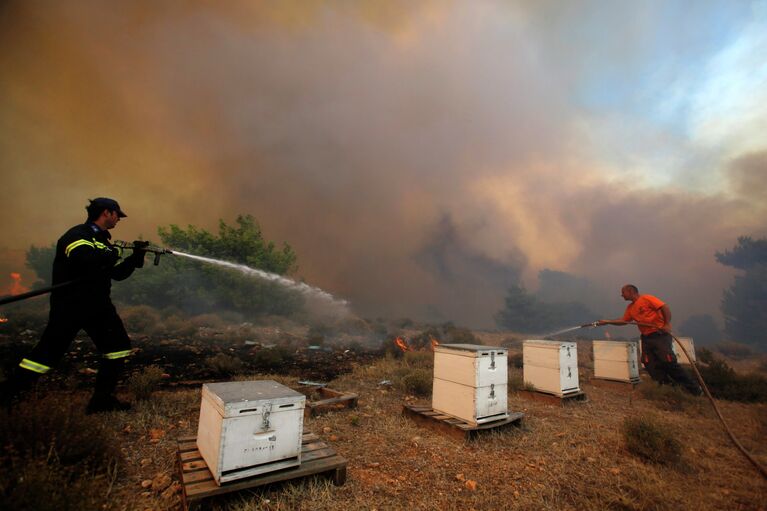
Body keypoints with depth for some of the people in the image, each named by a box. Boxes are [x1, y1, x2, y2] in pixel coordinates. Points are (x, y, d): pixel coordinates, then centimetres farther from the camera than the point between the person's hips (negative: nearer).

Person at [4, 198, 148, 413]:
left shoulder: (103, 241, 15)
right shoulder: (77, 235, -11)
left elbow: (118, 273, 17)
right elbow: (86, 259, -32)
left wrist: (137, 256, 5)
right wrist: (113, 253, -18)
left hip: (98, 305, 8)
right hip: (69, 306, -8)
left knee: (119, 346, 3)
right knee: (47, 352, -3)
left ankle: (102, 399, 11)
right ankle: (9, 394, 17)